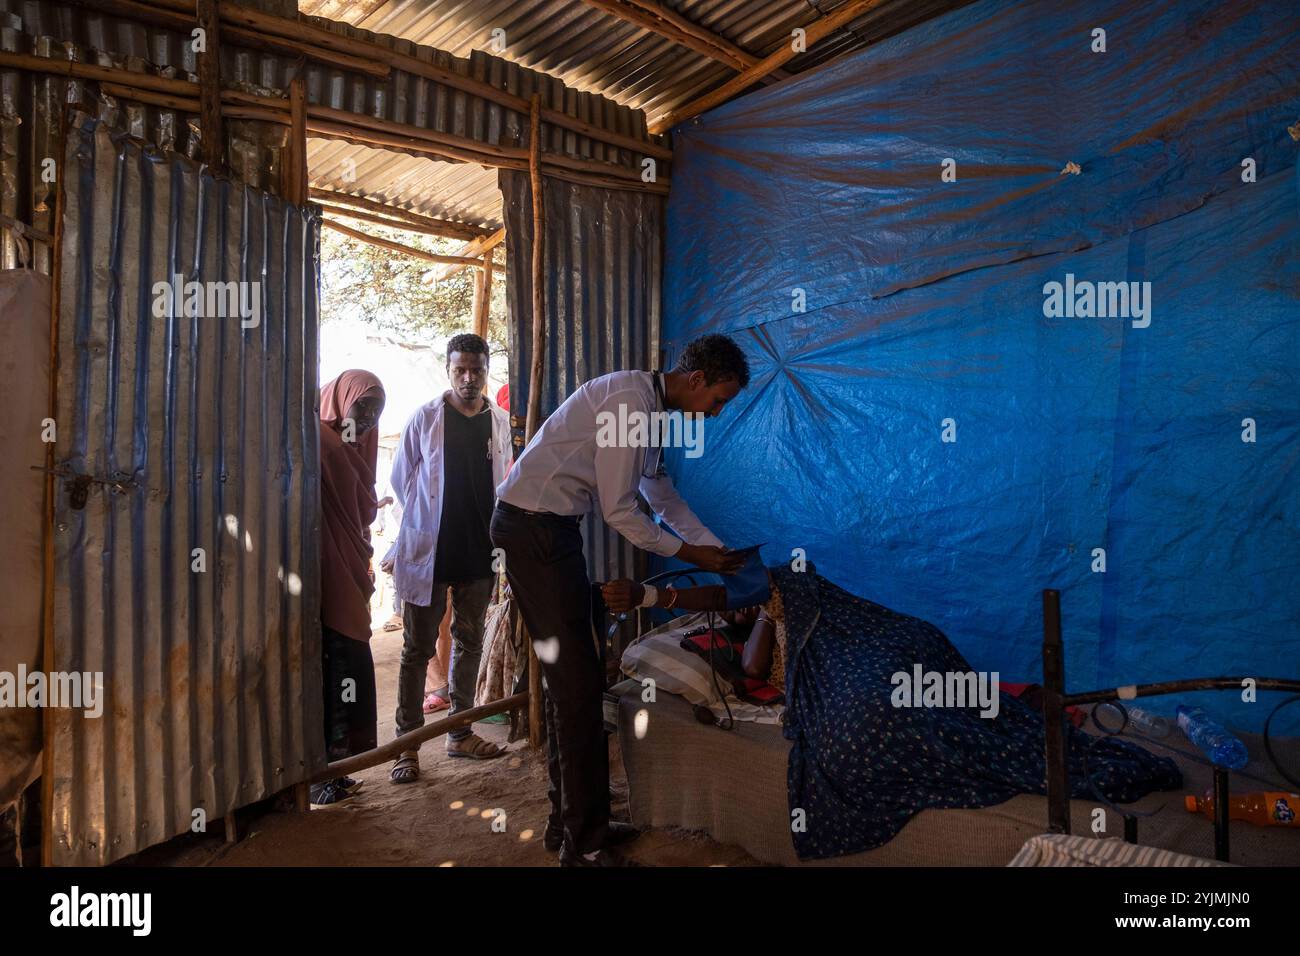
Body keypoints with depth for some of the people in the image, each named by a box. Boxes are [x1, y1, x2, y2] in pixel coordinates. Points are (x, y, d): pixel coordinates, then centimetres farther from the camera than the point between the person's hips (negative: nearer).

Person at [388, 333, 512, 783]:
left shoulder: (499, 421, 6)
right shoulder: (425, 418, -3)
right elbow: (401, 479, 4)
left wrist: (492, 528, 9)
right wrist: (429, 517, 7)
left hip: (479, 552, 4)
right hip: (428, 551, -4)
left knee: (469, 643, 13)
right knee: (418, 648, 2)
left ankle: (460, 733, 26)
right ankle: (407, 743, 13)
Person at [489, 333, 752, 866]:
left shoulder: (652, 408, 13)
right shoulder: (630, 402, -19)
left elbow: (661, 491, 22)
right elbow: (619, 511, -17)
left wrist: (716, 548, 20)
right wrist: (687, 553, -5)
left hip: (553, 527, 10)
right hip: (533, 526, -10)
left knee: (571, 677, 13)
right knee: (578, 681, -8)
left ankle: (569, 822, 25)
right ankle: (583, 843, 4)